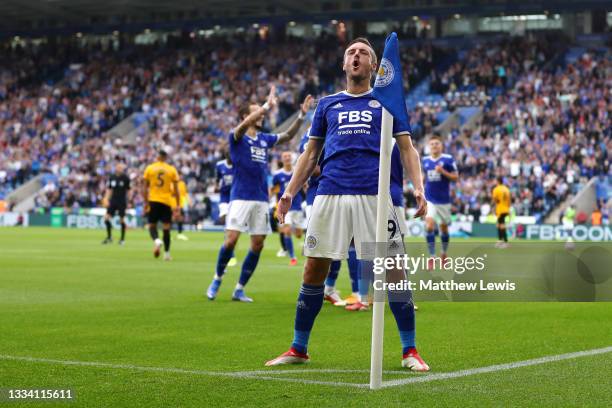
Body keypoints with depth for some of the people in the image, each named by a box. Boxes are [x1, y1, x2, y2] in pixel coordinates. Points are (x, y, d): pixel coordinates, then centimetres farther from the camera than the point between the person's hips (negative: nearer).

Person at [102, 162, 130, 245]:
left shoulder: (125, 178, -6)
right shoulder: (112, 177, 5)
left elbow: (129, 190, -1)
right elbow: (109, 189, 13)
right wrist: (106, 199, 4)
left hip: (122, 202, -4)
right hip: (113, 200, 4)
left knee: (122, 219, -1)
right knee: (106, 218, -5)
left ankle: (122, 239, 14)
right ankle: (109, 237, 10)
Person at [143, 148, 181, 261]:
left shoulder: (149, 168, 2)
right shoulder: (172, 170, 2)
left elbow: (145, 188, 2)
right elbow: (176, 190, 1)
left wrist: (146, 202, 10)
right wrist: (177, 206, 7)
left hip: (153, 201, 0)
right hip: (167, 201, 0)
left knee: (152, 225, 9)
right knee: (166, 227, 6)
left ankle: (156, 240, -22)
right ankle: (166, 253, 7)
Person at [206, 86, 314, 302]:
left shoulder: (264, 139, 13)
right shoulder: (237, 137, -4)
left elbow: (288, 135, 18)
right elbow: (244, 125, -25)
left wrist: (302, 114, 5)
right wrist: (267, 105, -29)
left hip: (261, 199, 6)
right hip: (240, 197, -6)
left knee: (258, 245, 2)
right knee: (231, 240, -13)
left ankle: (239, 289, 10)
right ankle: (217, 279, 10)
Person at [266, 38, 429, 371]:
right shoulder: (327, 103, 20)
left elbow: (407, 149, 9)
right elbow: (310, 153, 21)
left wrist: (418, 187, -6)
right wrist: (290, 191, 11)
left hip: (375, 194, -2)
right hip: (330, 194, 2)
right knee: (314, 269, 0)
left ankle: (409, 351, 4)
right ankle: (298, 349, 12)